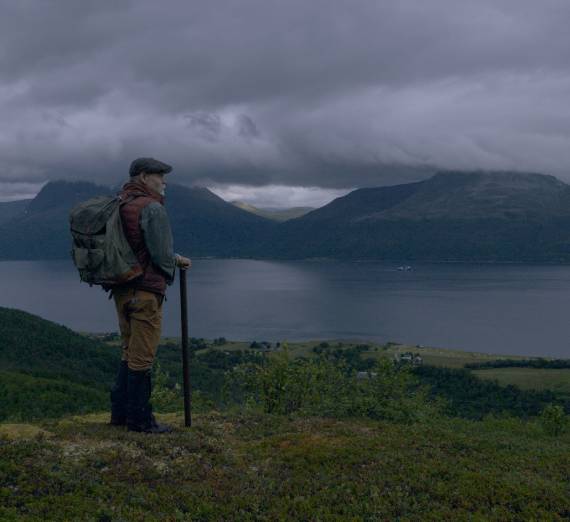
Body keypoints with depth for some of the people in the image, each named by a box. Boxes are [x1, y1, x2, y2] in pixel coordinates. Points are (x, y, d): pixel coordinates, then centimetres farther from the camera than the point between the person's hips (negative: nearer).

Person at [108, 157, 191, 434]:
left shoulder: (119, 206, 11)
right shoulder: (152, 209, -15)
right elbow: (162, 257, -17)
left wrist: (173, 258, 18)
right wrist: (176, 262, 5)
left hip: (121, 290, 8)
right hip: (146, 291, -8)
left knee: (130, 352, 18)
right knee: (142, 357, 0)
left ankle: (120, 411, 24)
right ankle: (139, 418, 8)